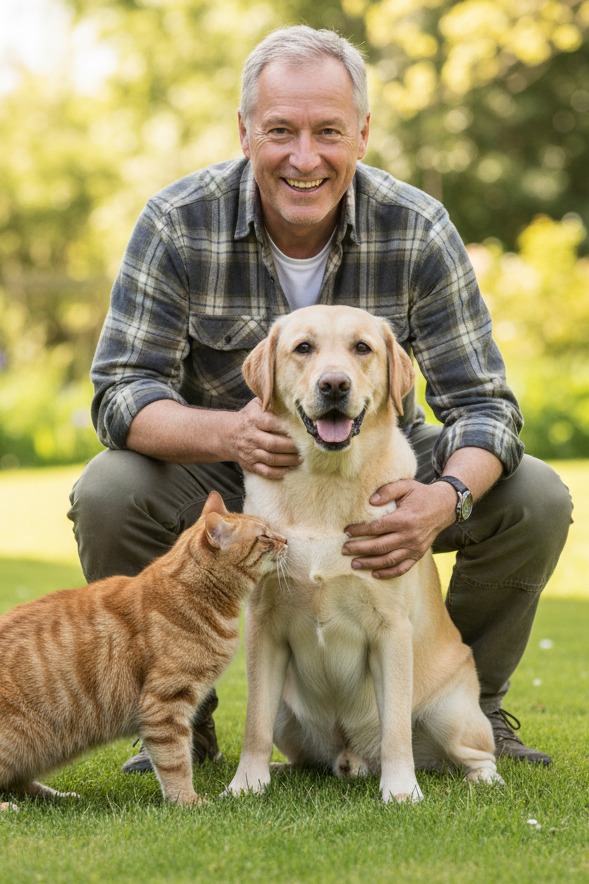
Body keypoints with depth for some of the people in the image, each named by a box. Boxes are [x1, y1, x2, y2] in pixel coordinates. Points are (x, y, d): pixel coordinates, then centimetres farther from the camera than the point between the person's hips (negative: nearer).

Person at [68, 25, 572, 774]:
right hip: (225, 473, -1)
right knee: (106, 494, -30)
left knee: (537, 500, -21)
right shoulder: (178, 224, -18)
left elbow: (481, 402, -16)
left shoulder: (418, 229, -16)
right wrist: (226, 432, -43)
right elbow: (121, 393, -20)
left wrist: (447, 498, -40)